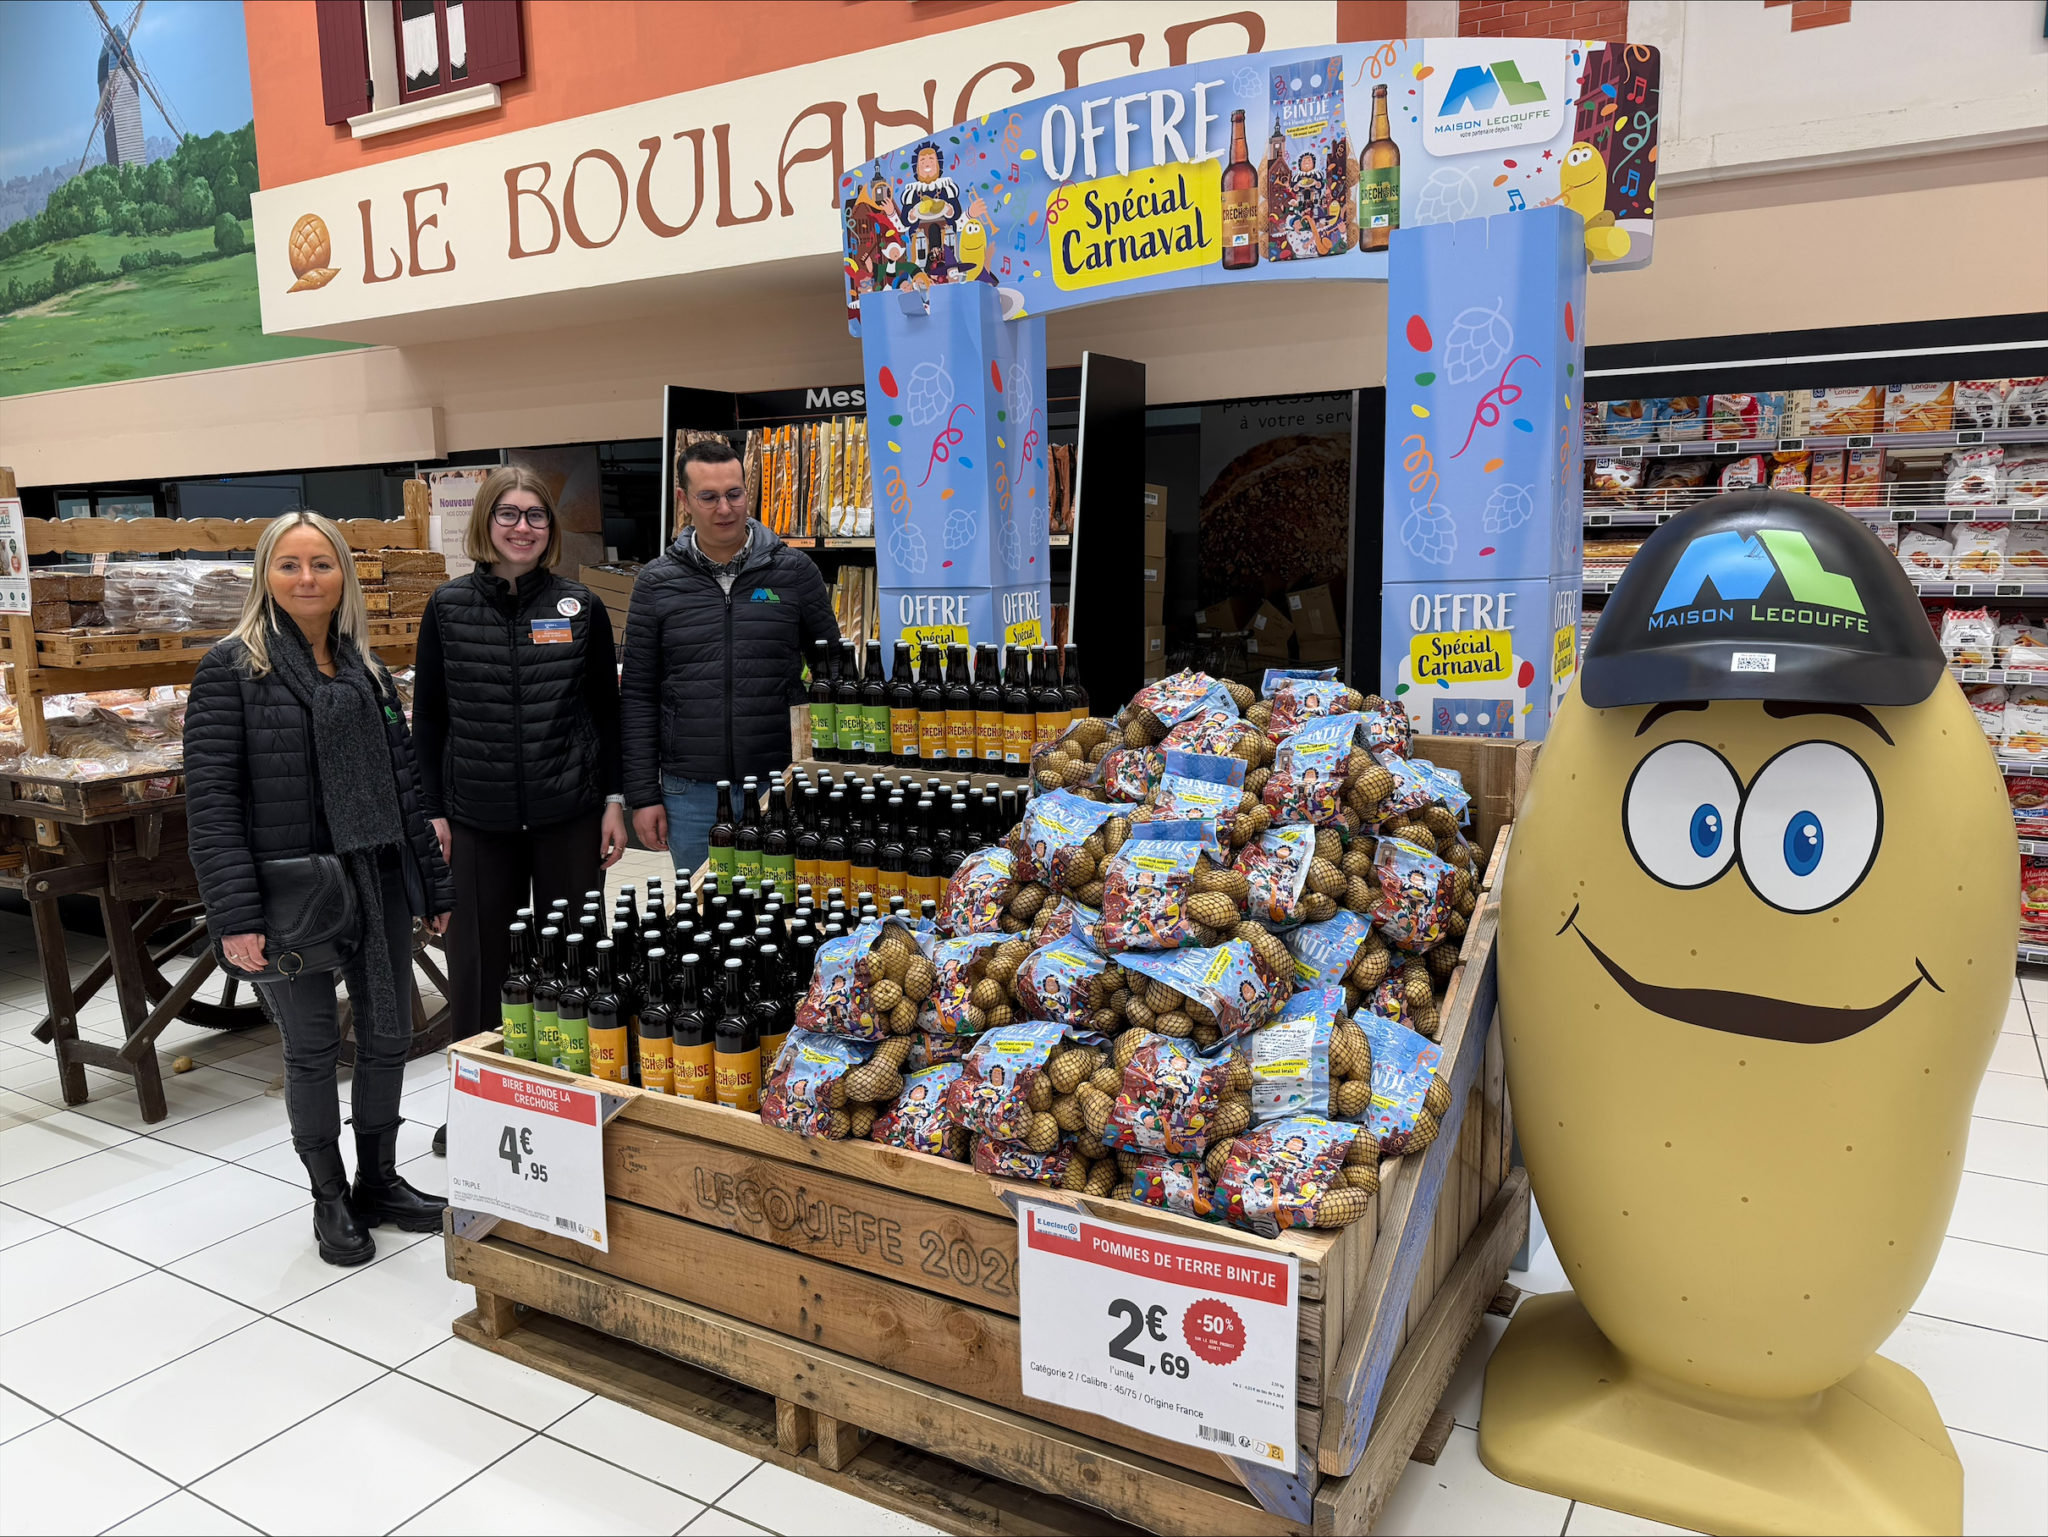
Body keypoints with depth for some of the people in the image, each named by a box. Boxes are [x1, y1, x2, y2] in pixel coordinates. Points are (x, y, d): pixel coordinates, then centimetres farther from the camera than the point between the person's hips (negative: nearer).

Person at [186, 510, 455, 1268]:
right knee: (311, 1047, 9)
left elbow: (404, 782, 11)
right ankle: (330, 1199, 28)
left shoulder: (367, 671, 9)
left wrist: (435, 885, 10)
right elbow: (210, 798, -12)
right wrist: (235, 914, -18)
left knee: (388, 1035, 12)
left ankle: (379, 1181, 32)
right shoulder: (232, 667, -7)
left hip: (378, 884, 5)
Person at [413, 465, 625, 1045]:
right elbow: (427, 716, 5)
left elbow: (607, 708, 6)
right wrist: (432, 812, 1)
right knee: (481, 960, 9)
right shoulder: (447, 606, 2)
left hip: (569, 813, 0)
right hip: (478, 817, 0)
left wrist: (615, 800, 1)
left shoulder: (581, 607, 1)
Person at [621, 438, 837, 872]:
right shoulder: (657, 582, 3)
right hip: (690, 793, 1)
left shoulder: (795, 571, 1)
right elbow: (638, 695, 4)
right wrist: (643, 795, 0)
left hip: (781, 783, 0)